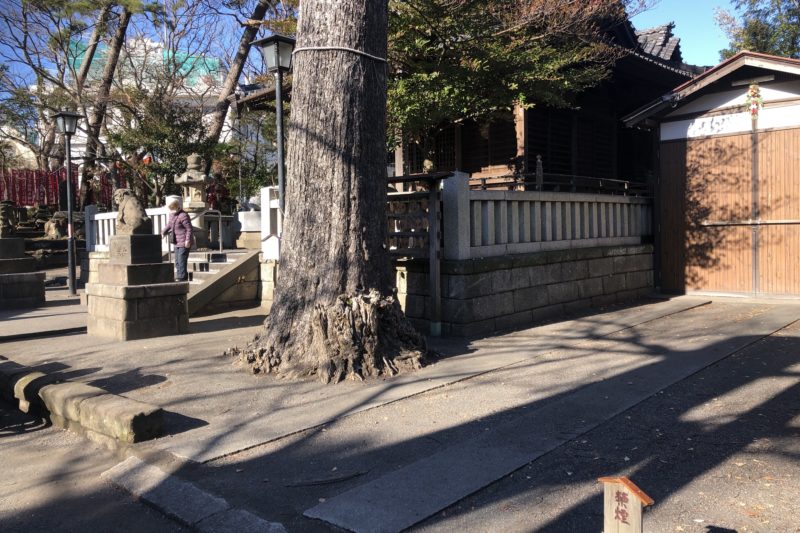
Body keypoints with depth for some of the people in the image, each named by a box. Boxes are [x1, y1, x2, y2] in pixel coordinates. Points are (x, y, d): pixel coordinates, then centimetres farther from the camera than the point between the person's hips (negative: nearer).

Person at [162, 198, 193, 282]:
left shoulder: (183, 216, -17)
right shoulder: (172, 215, 11)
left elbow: (189, 228, -17)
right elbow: (169, 225, 27)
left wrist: (188, 240, -20)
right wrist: (163, 232, 16)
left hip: (184, 243, -10)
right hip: (177, 243, 10)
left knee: (181, 260, -8)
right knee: (177, 262, 14)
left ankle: (182, 277, -2)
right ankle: (179, 276, 23)